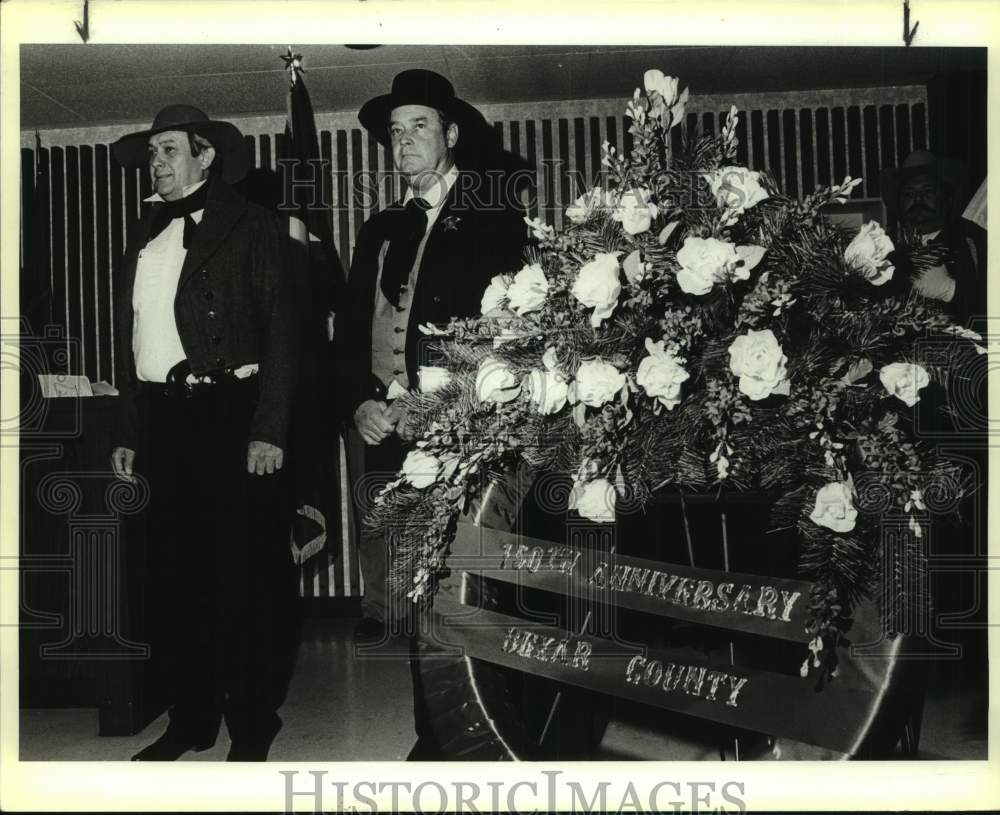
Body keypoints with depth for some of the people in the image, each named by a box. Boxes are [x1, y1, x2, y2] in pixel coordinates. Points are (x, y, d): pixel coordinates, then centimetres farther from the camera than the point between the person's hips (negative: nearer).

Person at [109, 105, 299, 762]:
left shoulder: (251, 226, 0)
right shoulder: (146, 237, 17)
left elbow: (282, 331, -7)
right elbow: (132, 342, 17)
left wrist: (269, 430, -14)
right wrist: (128, 432, 12)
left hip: (231, 417, -6)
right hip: (163, 423, 6)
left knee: (246, 577, 1)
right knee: (173, 576, 11)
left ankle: (252, 729, 15)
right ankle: (192, 719, 25)